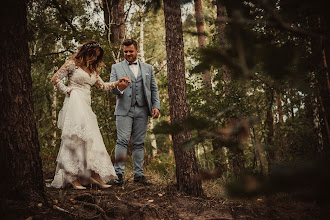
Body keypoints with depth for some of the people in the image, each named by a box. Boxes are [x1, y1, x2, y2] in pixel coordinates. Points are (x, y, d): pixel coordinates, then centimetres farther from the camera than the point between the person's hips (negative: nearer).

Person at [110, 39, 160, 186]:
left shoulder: (148, 68, 18)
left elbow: (154, 89, 16)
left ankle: (138, 174, 9)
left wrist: (156, 106, 3)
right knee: (122, 141, -9)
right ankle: (119, 174, -5)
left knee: (139, 143, 5)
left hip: (142, 111, 2)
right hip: (124, 110, -2)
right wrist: (119, 88, -20)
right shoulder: (116, 67, 12)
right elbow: (111, 88, 4)